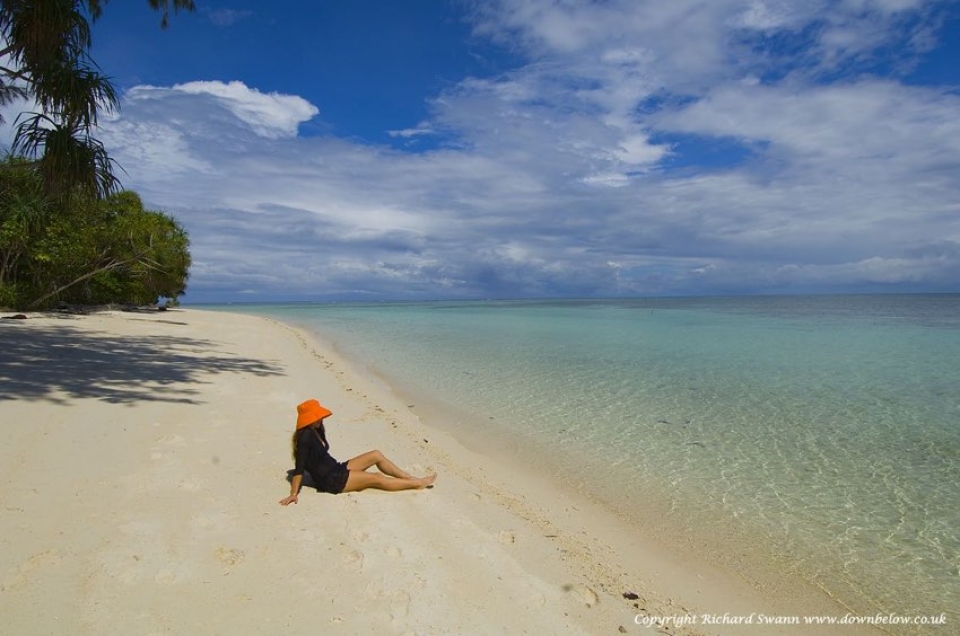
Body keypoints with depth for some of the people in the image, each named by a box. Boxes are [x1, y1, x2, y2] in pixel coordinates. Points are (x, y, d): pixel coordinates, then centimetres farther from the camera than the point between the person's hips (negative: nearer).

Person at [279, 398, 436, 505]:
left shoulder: (316, 431, 6)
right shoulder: (305, 437, -23)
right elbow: (299, 468, -25)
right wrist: (293, 494, -27)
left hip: (337, 469, 10)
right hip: (330, 481, -10)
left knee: (376, 455, 4)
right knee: (377, 478, -10)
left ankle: (411, 478, 9)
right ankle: (418, 483, 1)